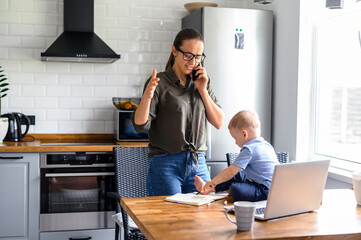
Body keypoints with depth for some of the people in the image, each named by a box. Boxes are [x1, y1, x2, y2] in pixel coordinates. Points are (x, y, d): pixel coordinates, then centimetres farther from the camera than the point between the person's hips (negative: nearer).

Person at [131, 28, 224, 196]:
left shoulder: (202, 82, 11)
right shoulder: (160, 83, -4)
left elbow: (219, 123, 8)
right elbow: (139, 125, -11)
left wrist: (202, 90, -2)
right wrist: (147, 96, -29)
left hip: (198, 165, 5)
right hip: (166, 165, -4)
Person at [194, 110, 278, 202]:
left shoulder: (249, 149, -16)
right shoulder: (265, 144, 13)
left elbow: (230, 171, -15)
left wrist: (213, 182, -3)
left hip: (266, 191, -11)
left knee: (235, 190, -30)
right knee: (237, 175, 22)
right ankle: (209, 188, 27)